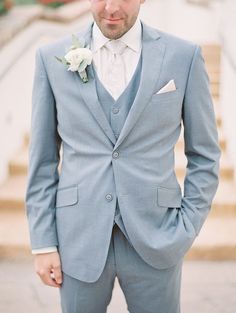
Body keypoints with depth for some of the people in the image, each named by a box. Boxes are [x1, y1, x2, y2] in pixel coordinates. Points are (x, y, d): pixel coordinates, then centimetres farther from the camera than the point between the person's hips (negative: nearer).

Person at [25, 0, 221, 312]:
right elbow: (43, 158, 4)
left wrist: (186, 231, -2)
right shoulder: (52, 57, 0)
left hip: (154, 240, 0)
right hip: (80, 239, 1)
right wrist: (43, 243, 1)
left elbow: (204, 154, 4)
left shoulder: (184, 55, -3)